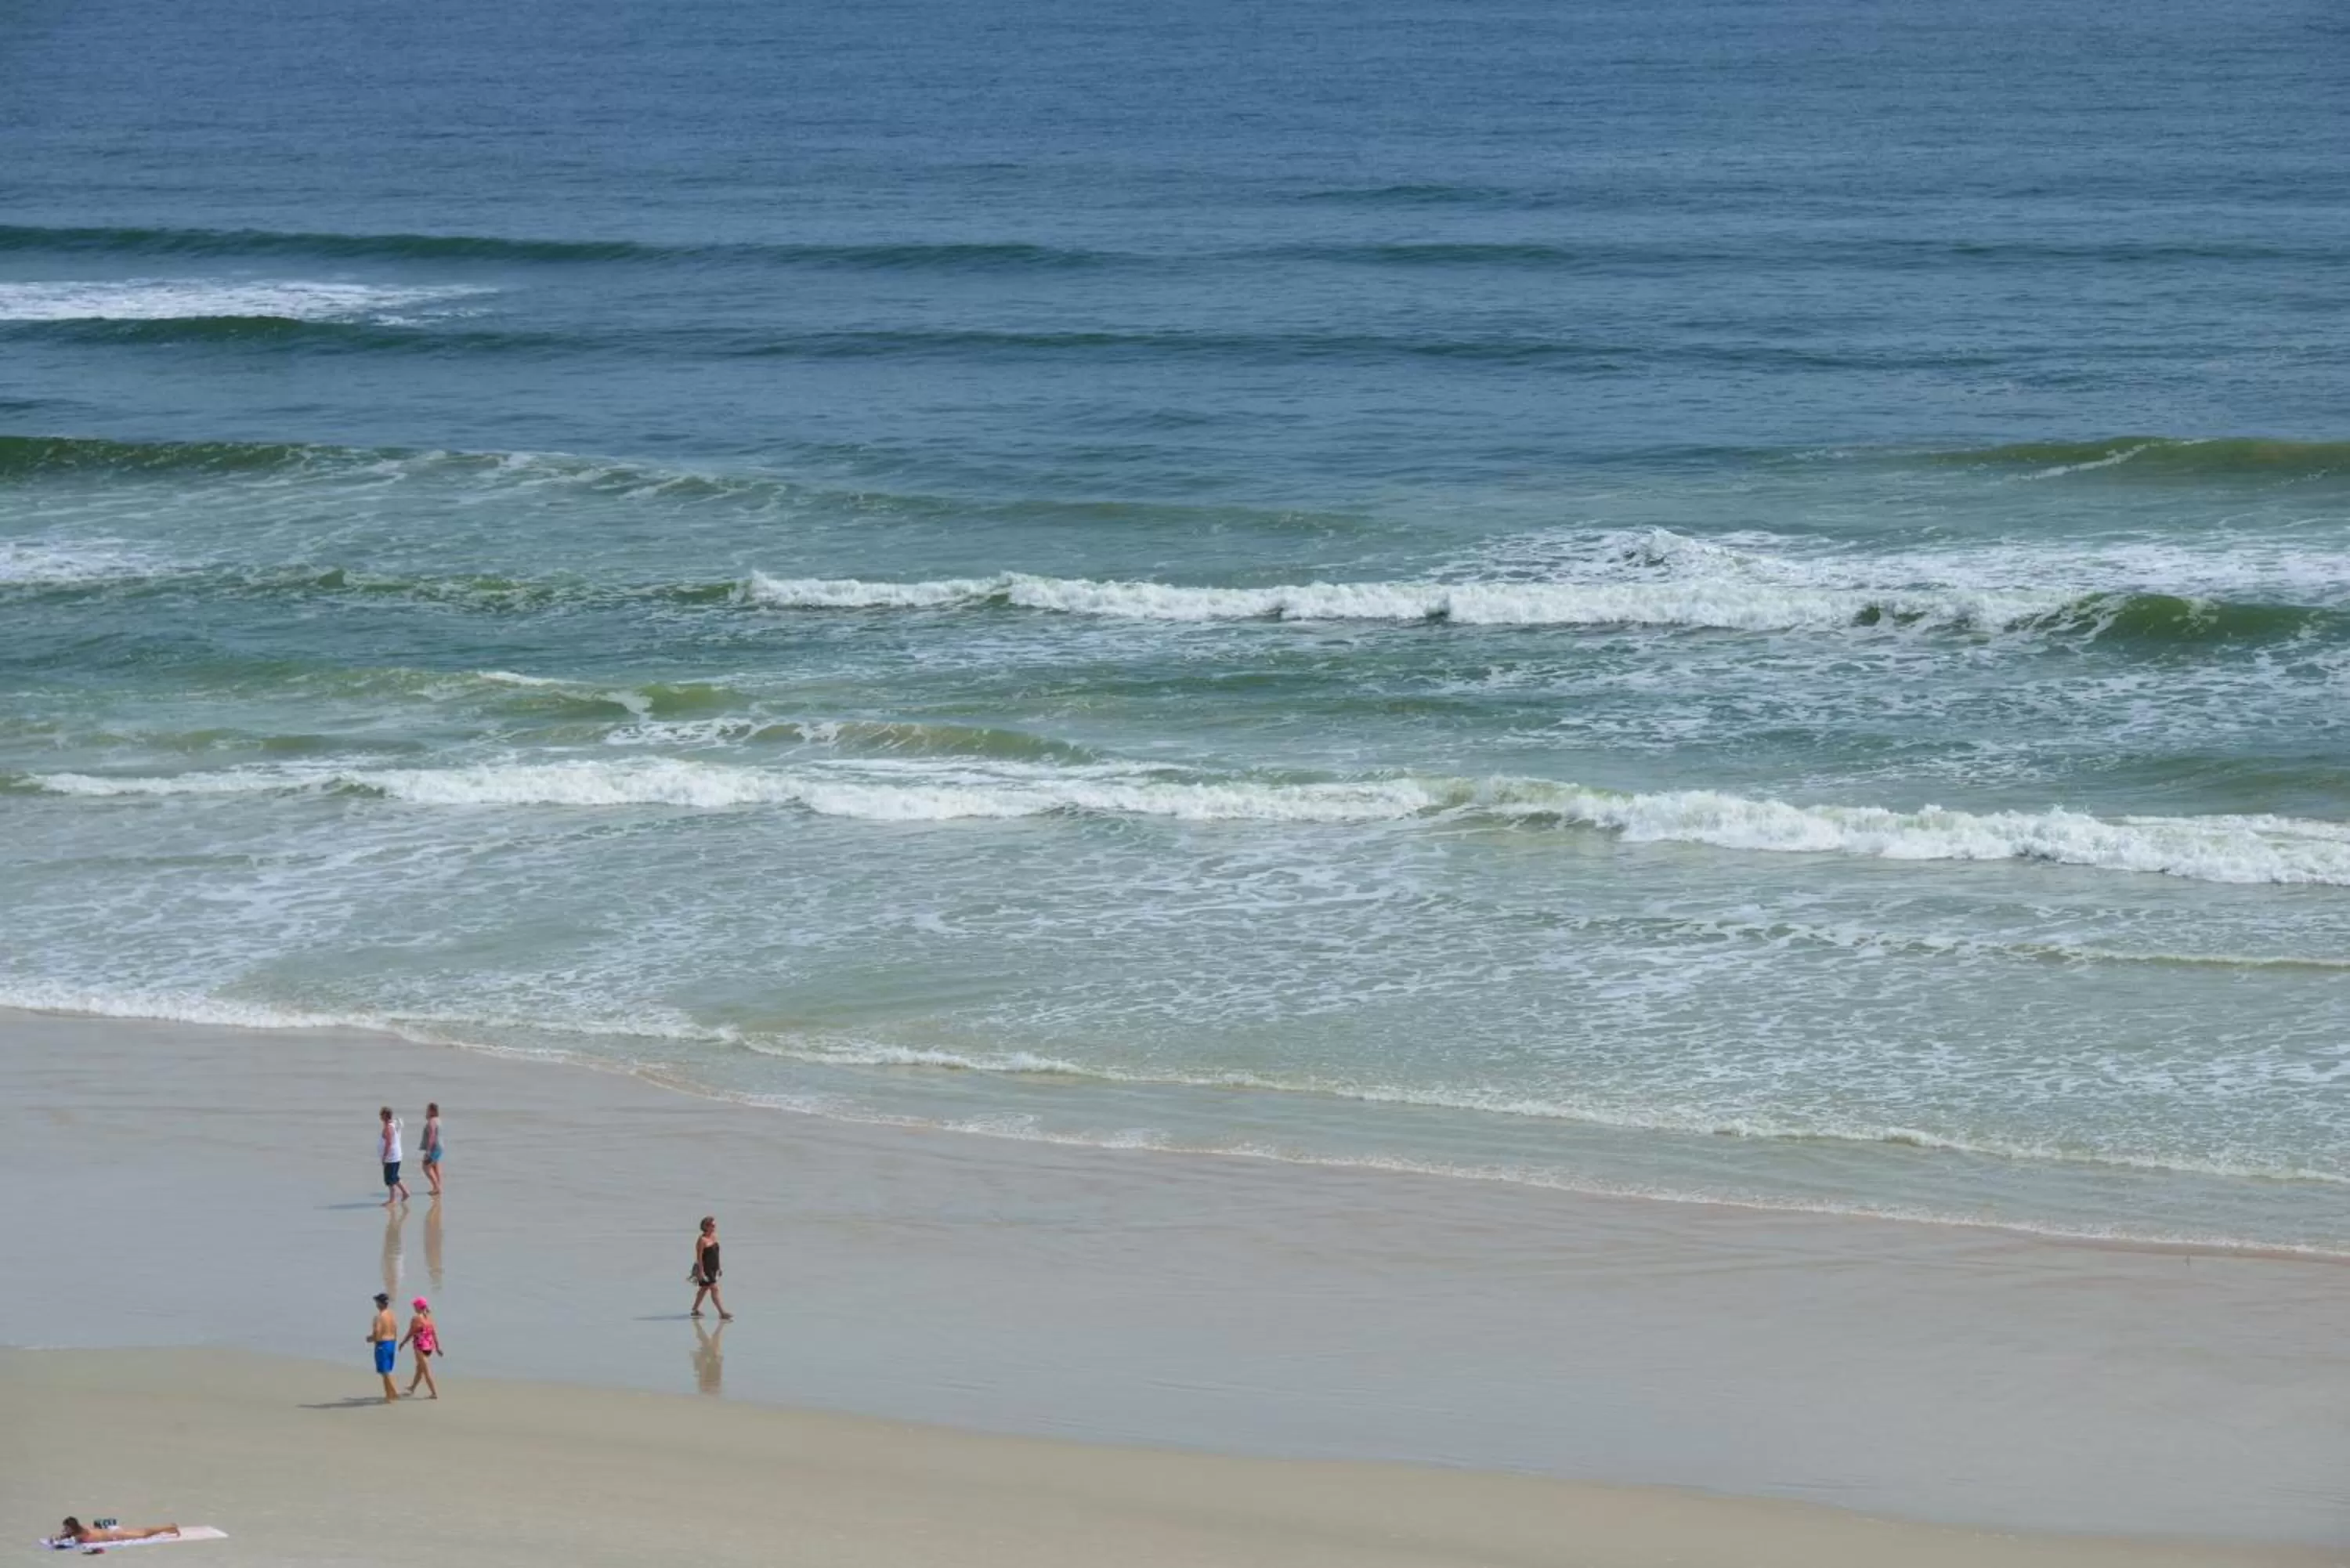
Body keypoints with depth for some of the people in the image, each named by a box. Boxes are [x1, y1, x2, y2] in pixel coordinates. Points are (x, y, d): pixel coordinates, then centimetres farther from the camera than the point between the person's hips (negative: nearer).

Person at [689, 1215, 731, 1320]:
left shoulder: (714, 1237, 7)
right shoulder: (702, 1240, -19)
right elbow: (699, 1256, -19)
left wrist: (718, 1268, 19)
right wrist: (701, 1271, -22)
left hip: (713, 1268, 9)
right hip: (705, 1268, -9)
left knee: (704, 1288, 18)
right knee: (714, 1289, -11)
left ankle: (695, 1310, 32)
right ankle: (722, 1313, -13)